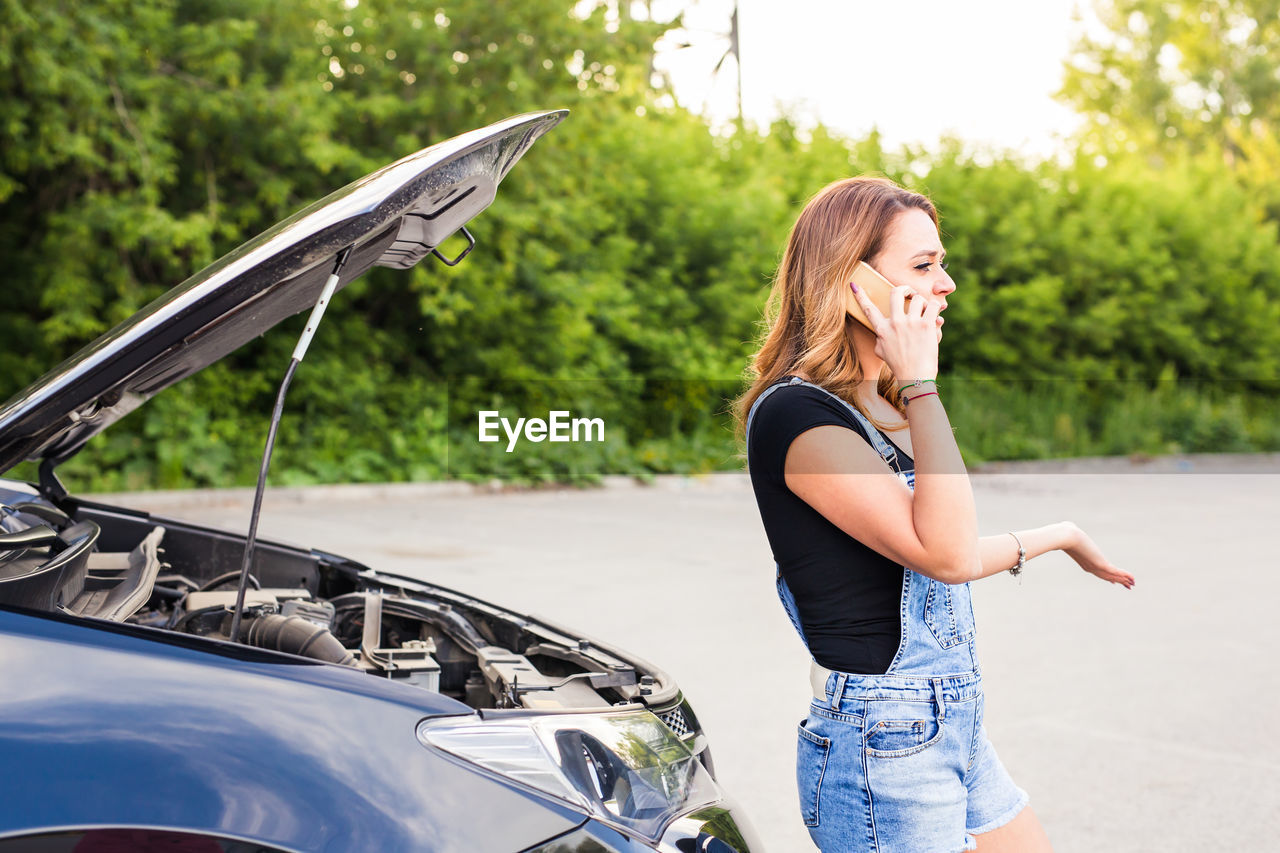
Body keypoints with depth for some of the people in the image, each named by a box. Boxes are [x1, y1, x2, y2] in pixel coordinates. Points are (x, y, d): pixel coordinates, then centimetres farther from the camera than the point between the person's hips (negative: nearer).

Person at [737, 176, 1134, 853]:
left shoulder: (882, 410, 11)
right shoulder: (795, 414, -19)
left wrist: (1061, 536, 30)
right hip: (880, 749, -9)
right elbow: (945, 554, -26)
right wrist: (921, 382, -23)